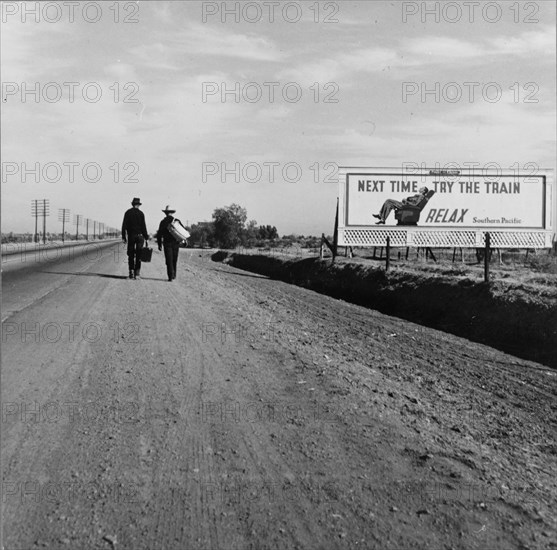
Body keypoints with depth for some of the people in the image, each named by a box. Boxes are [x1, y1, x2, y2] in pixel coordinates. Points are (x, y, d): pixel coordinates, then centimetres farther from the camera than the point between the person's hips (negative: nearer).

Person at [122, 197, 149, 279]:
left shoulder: (128, 212, 2)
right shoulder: (141, 213, -1)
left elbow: (124, 225, -1)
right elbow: (143, 226, -4)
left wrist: (123, 237, 1)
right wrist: (146, 236, 3)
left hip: (131, 236, 1)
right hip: (139, 236, -1)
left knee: (131, 255, 8)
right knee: (138, 256, 2)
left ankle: (131, 273, 2)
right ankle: (137, 273, -1)